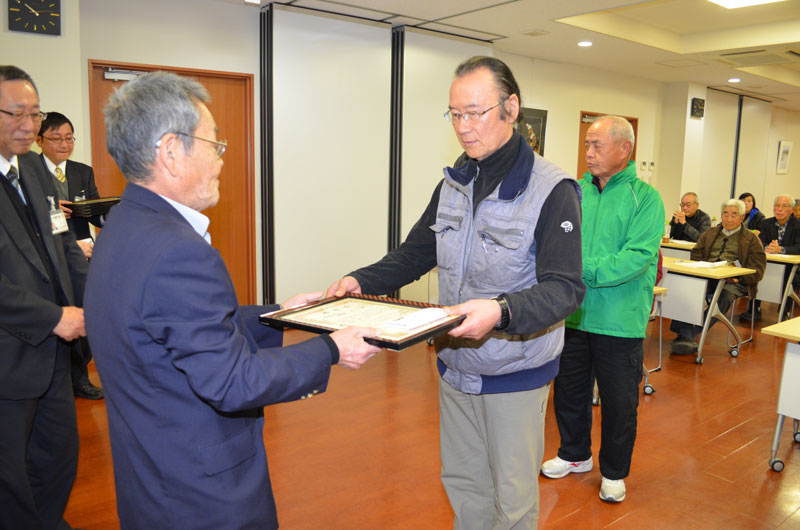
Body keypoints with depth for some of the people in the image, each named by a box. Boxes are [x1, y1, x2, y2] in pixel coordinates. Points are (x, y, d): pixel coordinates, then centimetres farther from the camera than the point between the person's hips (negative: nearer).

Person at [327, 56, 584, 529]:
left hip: (515, 373, -5)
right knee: (462, 483, 21)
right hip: (456, 364, 6)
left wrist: (501, 312, -42)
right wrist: (360, 282, -7)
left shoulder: (552, 190, -17)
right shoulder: (454, 183, 4)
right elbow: (416, 252, 9)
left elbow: (565, 287, -24)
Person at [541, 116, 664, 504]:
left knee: (619, 401, 11)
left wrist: (583, 270, -27)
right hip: (573, 315, 4)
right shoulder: (576, 190, 4)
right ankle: (575, 454, 42)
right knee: (569, 389, 18)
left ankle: (614, 472, 33)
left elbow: (638, 256, -20)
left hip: (619, 321, -4)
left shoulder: (644, 197, -8)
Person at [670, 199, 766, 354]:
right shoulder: (710, 234, 28)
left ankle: (691, 334, -44)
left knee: (725, 295, -39)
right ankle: (685, 335, -43)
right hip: (706, 277, 3)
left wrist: (738, 277, -14)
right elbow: (696, 256, 21)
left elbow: (757, 270, 6)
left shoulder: (751, 239, 16)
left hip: (733, 282, -2)